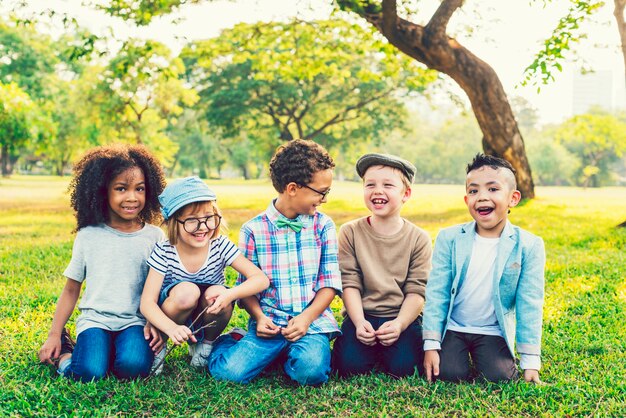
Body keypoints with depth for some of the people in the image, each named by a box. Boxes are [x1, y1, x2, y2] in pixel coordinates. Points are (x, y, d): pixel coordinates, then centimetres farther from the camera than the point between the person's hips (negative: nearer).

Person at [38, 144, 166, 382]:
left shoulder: (154, 236, 3)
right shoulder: (88, 236, 4)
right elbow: (71, 290, 11)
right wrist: (54, 335, 6)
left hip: (136, 320, 0)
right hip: (95, 319, 1)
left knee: (133, 367, -31)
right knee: (89, 373, -26)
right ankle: (63, 351, 5)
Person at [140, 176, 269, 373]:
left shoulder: (220, 246, -15)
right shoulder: (164, 252, -19)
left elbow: (261, 279, -19)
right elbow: (147, 302, -23)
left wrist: (230, 294, -39)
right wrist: (172, 328, -43)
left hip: (207, 318, 2)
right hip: (172, 318, -2)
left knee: (215, 294, -30)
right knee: (187, 291, -33)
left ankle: (205, 343, 1)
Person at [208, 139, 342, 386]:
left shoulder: (323, 226, 5)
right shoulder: (253, 230, 1)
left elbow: (330, 282, 3)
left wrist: (306, 318, -12)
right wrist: (259, 317, -12)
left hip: (312, 321, 1)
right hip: (269, 322, -1)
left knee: (312, 371, -30)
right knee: (229, 371, -22)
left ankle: (288, 353, 4)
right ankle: (225, 341, 12)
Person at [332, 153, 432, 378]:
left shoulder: (419, 239, -2)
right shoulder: (350, 232, -1)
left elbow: (416, 291, -5)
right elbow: (350, 284, -4)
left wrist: (399, 324, -21)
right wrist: (359, 322, -17)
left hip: (402, 317, 0)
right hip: (362, 315, 0)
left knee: (401, 367, -22)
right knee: (350, 366, -21)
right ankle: (372, 348, 12)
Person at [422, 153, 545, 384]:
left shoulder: (529, 246, -8)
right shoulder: (449, 238, -6)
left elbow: (529, 305, -8)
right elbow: (436, 293, -5)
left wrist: (530, 362, -10)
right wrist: (431, 345, -11)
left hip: (493, 333, 0)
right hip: (452, 328, 0)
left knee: (499, 377, -22)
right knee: (448, 374, -21)